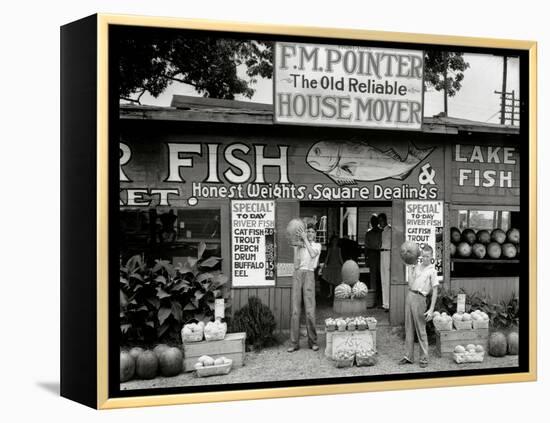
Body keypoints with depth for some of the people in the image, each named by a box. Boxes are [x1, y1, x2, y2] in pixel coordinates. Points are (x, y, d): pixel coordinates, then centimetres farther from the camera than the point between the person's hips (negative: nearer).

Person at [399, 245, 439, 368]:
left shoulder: (432, 271, -3)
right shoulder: (417, 267, 13)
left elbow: (434, 292, -7)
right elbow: (410, 284, 7)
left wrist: (431, 310, -13)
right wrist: (410, 269, 5)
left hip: (419, 299, -6)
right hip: (409, 296, 6)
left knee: (420, 330, -1)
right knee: (409, 329, 10)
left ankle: (424, 358, 7)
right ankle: (408, 356, 17)